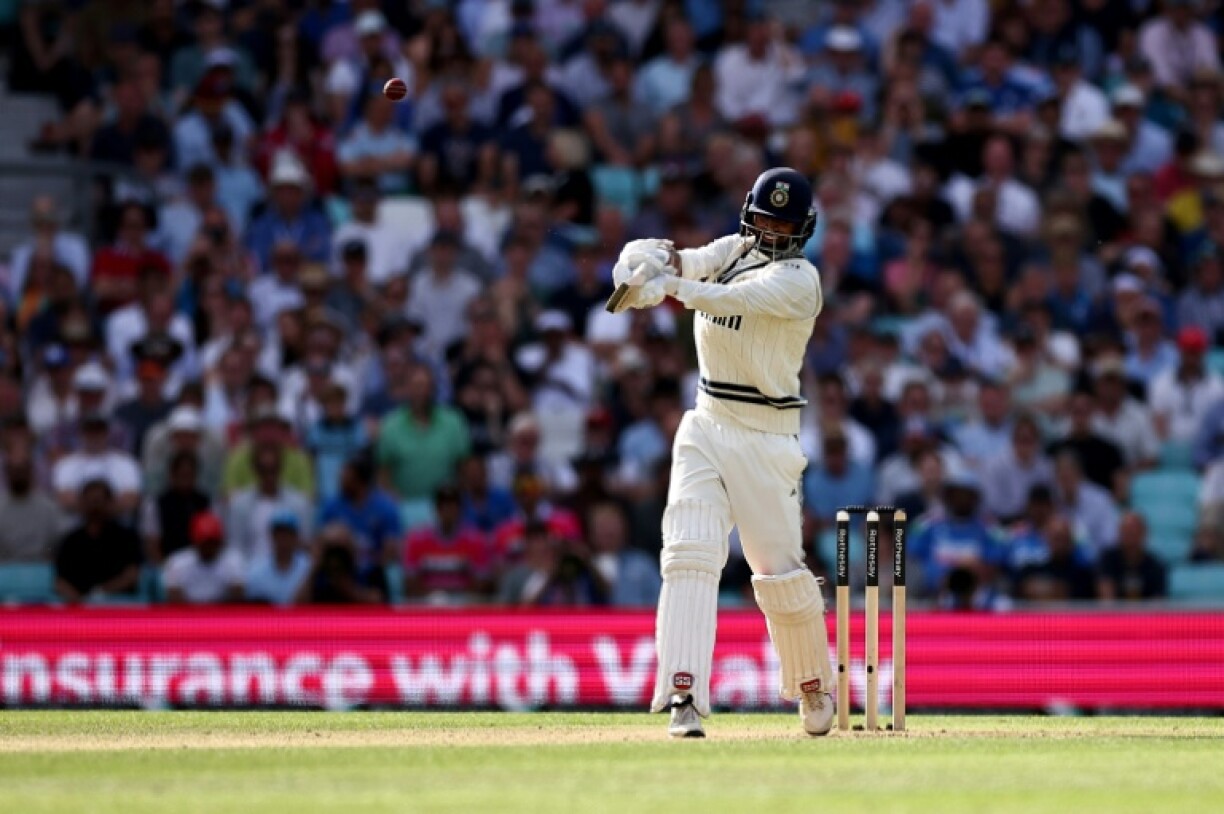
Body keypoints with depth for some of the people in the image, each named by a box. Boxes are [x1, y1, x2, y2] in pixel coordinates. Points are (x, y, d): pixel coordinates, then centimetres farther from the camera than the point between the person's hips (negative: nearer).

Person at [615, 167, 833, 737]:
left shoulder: (798, 280, -11)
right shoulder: (736, 249, 10)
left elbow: (733, 299, -27)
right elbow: (691, 264, -5)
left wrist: (668, 285, -40)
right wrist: (658, 259, -28)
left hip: (765, 438, -5)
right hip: (705, 428, 5)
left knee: (781, 570, 2)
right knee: (689, 556, -11)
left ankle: (814, 686, 25)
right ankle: (683, 693, -19)